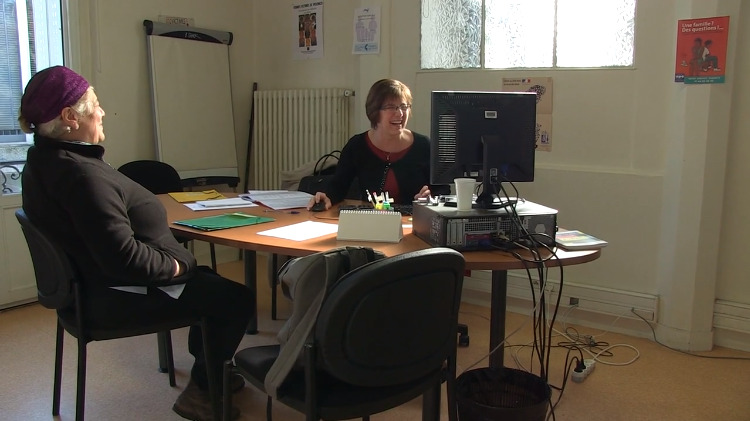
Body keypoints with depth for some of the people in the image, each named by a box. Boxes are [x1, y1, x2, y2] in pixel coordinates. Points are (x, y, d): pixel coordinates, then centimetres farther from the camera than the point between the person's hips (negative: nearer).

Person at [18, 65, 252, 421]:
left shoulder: (46, 159, 5)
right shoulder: (82, 174, -29)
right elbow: (123, 256, -32)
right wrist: (173, 266, -16)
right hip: (118, 294, -11)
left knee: (211, 281, 26)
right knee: (236, 298, -3)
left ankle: (207, 372, 39)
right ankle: (200, 392, 12)